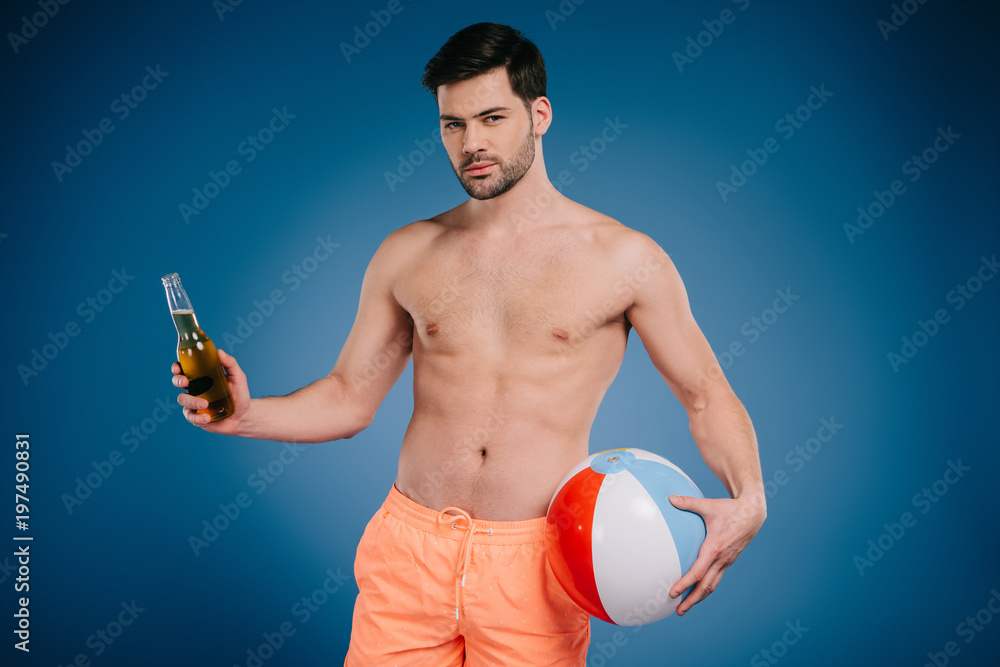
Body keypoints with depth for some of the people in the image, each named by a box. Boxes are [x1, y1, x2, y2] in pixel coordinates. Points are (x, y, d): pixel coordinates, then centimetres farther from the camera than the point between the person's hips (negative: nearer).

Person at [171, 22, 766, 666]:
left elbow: (706, 395, 3)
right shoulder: (407, 254, 6)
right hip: (410, 546, 2)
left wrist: (748, 499, -13)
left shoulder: (623, 258, -2)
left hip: (534, 563, -2)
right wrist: (247, 415, -7)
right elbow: (348, 399, 10)